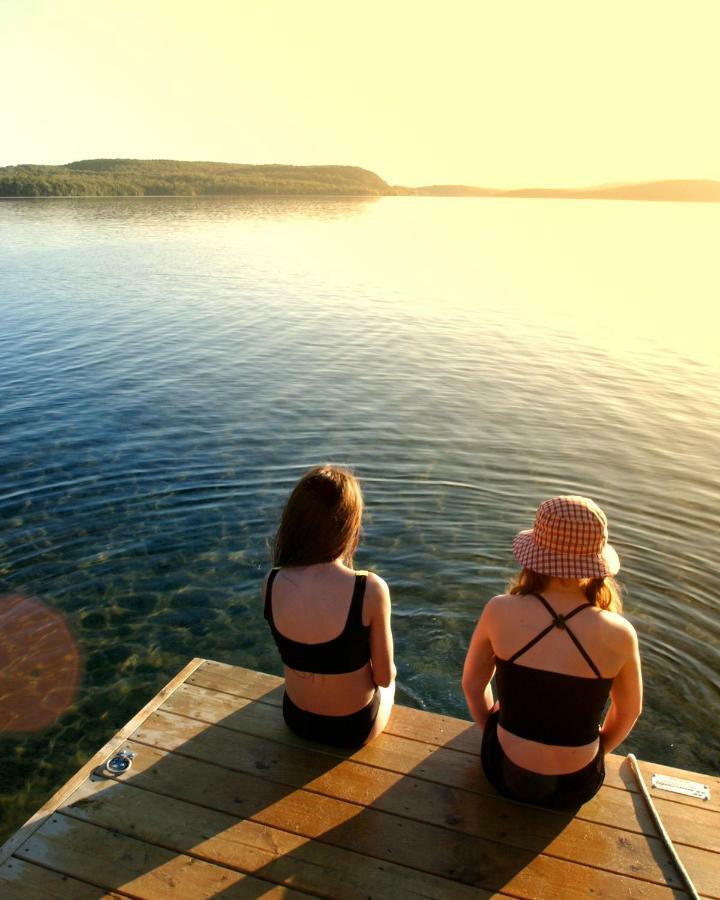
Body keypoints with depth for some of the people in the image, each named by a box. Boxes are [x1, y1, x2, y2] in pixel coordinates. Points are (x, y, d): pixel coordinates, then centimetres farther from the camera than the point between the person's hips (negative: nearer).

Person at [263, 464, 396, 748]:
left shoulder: (271, 583, -21)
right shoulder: (371, 589, -32)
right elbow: (384, 677, -15)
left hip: (296, 718, 3)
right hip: (354, 726, -3)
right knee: (387, 684, 34)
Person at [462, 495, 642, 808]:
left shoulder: (500, 611, -22)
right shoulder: (619, 634, -21)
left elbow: (472, 685, -5)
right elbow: (628, 713, -1)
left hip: (506, 773, 0)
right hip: (576, 787, 1)